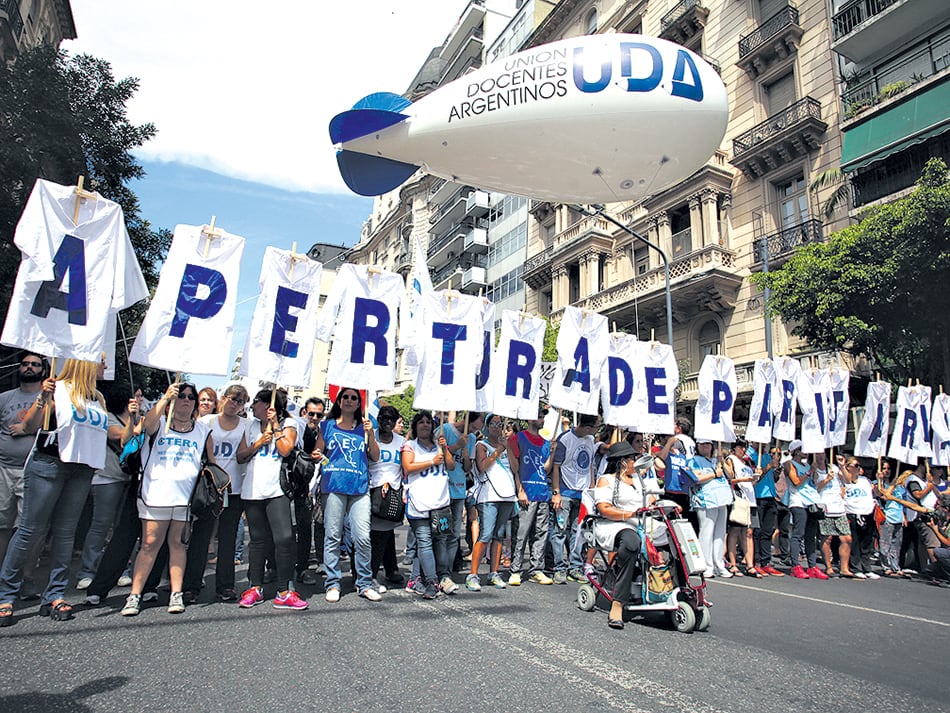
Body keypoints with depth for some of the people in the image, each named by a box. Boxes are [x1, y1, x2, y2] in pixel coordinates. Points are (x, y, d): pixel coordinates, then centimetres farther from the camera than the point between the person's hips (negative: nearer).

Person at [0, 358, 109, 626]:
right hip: (48, 464, -5)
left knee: (65, 532, 5)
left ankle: (55, 595, 9)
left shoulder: (97, 399, 16)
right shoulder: (58, 389, -2)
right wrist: (42, 399, -22)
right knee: (31, 530, -2)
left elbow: (105, 433, 21)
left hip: (82, 470, 5)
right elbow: (29, 426, -7)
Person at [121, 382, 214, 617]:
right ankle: (134, 595, 7)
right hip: (156, 494, -1)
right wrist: (165, 397, -23)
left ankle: (177, 594, 10)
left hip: (187, 497, 1)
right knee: (149, 544, 0)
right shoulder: (160, 423, 8)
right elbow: (149, 424, -17)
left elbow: (211, 463, 15)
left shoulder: (203, 430, 13)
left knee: (178, 544, 5)